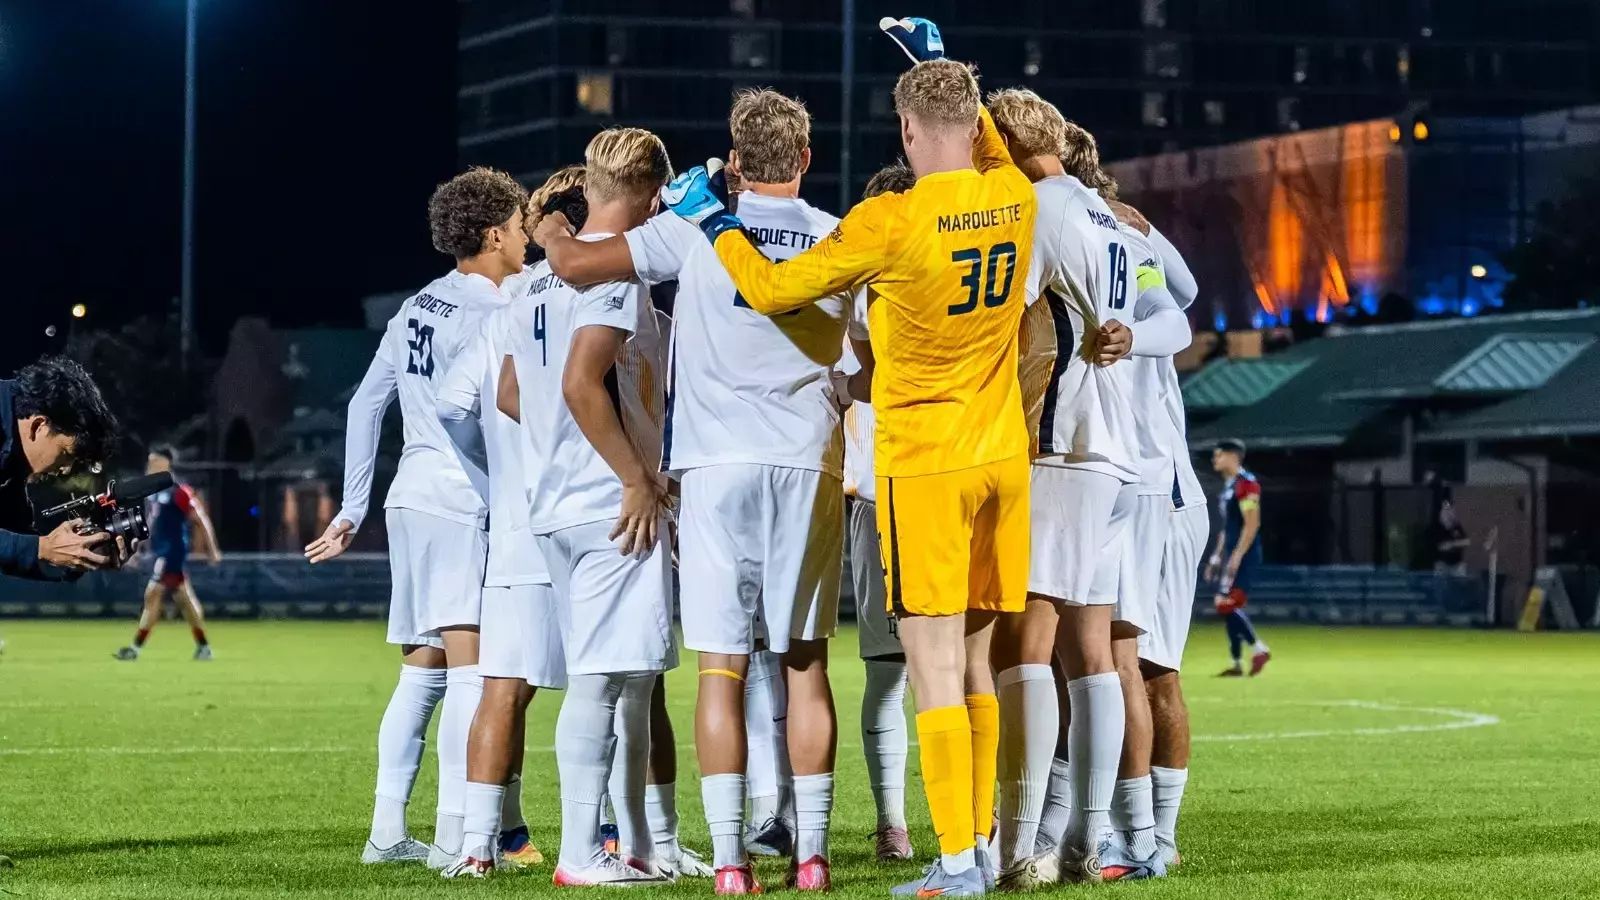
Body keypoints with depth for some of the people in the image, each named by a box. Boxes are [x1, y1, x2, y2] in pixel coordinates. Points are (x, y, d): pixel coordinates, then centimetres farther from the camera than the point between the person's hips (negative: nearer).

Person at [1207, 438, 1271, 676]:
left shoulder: (1246, 483, -13)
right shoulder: (1228, 486, 16)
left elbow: (1252, 523, -19)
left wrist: (1237, 556, -23)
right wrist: (1217, 556, 22)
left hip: (1244, 555, -10)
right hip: (1231, 555, 10)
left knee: (1228, 605, -15)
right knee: (1227, 607, 8)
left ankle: (1259, 648, -6)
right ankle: (1236, 663, 12)